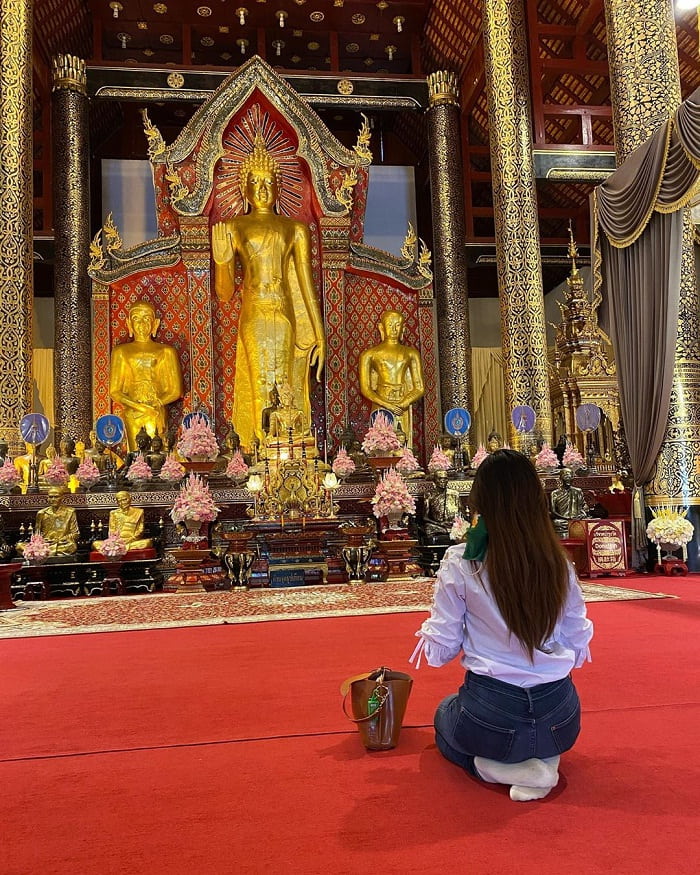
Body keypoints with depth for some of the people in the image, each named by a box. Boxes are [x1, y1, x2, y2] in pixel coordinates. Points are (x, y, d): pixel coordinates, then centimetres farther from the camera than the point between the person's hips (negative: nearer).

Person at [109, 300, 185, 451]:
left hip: (158, 415, 0)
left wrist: (154, 406, -12)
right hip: (131, 415, 1)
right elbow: (114, 392, 3)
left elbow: (176, 391, 3)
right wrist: (140, 407, -12)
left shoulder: (167, 352, 5)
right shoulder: (121, 352, 7)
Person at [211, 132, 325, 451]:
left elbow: (307, 285, 10)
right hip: (252, 321, 0)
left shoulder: (295, 229, 12)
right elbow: (224, 294, 7)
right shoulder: (232, 228, 11)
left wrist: (319, 336, 4)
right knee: (258, 395, -3)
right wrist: (220, 259, -12)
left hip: (286, 321, 1)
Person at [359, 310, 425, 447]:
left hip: (403, 410, 2)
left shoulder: (411, 353, 13)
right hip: (381, 408, -2)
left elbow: (419, 388, 8)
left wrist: (403, 404, -9)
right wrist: (387, 405, -13)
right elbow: (365, 389, 0)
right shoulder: (370, 354, 7)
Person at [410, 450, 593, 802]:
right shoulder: (559, 563, -4)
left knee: (445, 714, 33)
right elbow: (578, 648, 5)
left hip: (491, 717, -3)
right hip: (561, 719, 3)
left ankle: (494, 767, 4)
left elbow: (440, 651, -7)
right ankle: (542, 759, 7)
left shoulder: (460, 563, -13)